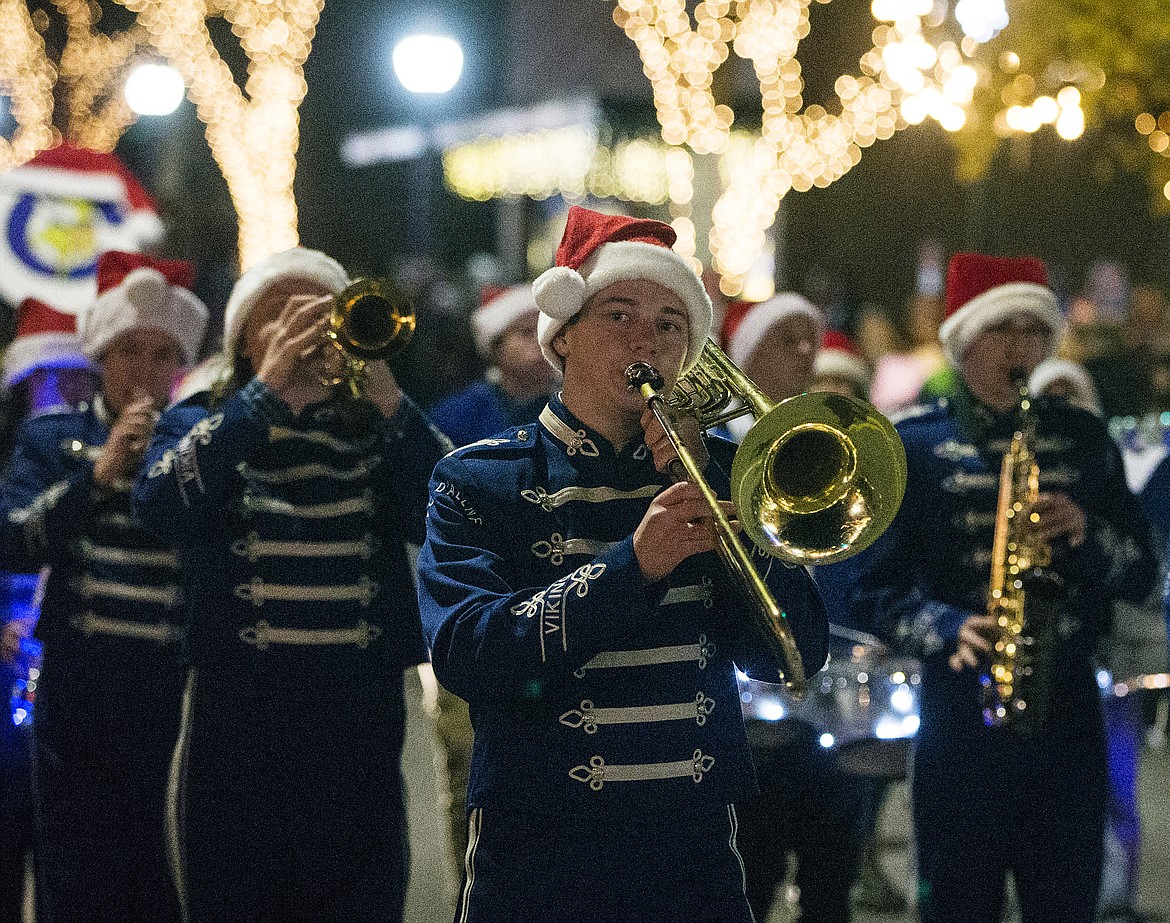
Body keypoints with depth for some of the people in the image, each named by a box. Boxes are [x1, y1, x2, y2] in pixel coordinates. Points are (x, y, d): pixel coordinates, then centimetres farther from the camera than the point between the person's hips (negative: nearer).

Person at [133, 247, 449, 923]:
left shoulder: (379, 431, 9)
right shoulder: (203, 424, 8)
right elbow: (161, 505, -14)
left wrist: (386, 397, -18)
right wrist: (267, 388, -19)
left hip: (361, 724, 1)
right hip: (238, 721, -1)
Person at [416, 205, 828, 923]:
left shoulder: (713, 469, 8)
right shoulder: (478, 481, 0)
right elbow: (465, 655, -16)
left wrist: (703, 479, -9)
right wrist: (633, 565, -24)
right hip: (542, 859, -2)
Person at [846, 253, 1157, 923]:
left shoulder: (1082, 438, 11)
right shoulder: (915, 442, 3)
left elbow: (1139, 573, 9)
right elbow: (875, 587, -1)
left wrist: (1086, 533, -11)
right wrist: (951, 630, -19)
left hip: (1069, 705, 3)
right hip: (963, 707, -2)